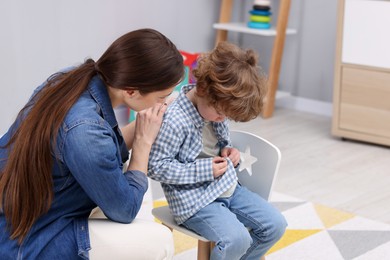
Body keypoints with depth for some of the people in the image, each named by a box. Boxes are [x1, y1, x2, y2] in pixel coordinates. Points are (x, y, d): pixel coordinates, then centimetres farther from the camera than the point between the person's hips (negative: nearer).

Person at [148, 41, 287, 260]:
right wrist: (203, 170, -21)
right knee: (236, 239, -28)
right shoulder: (174, 121, -23)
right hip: (194, 198, -8)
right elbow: (156, 167, -21)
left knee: (275, 224, 2)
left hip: (228, 187, 9)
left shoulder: (216, 107, 3)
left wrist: (228, 151, -3)